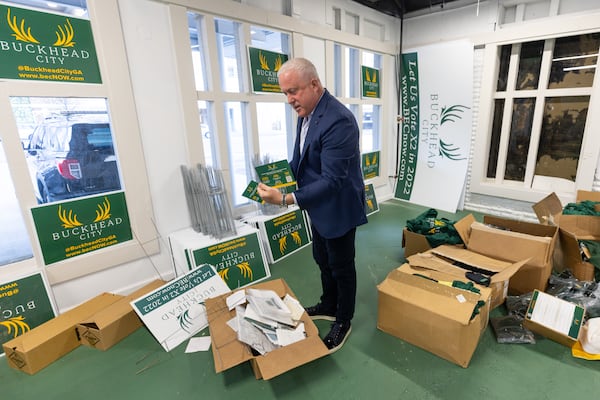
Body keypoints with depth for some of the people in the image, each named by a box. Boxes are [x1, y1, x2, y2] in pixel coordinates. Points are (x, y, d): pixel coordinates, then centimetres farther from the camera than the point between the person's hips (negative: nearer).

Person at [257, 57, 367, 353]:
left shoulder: (339, 121, -28)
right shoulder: (306, 112, 1)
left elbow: (331, 180, -31)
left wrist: (287, 199, -36)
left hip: (338, 207, -9)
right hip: (319, 206, 9)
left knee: (341, 266, 11)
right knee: (322, 260, 23)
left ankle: (343, 321, 35)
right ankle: (328, 306, 47)